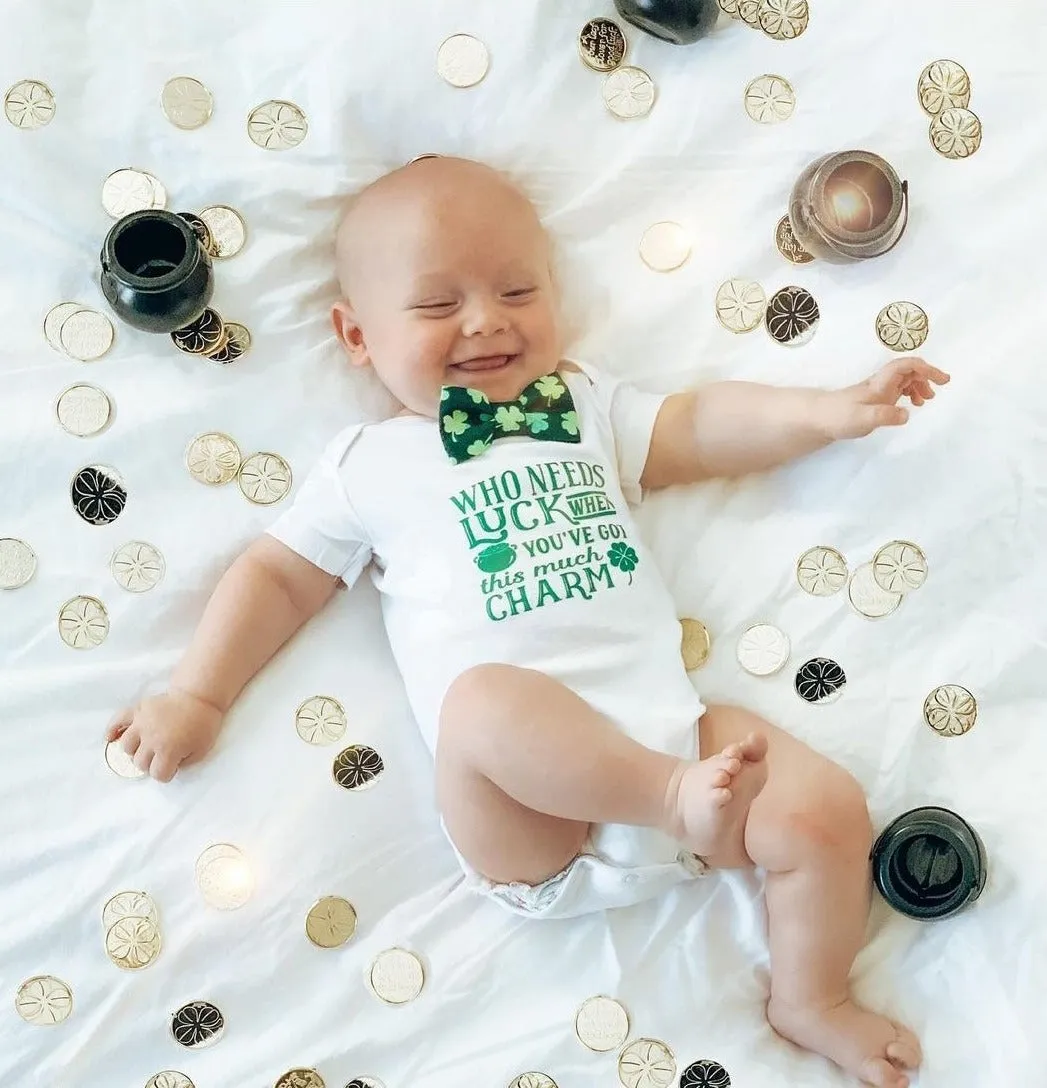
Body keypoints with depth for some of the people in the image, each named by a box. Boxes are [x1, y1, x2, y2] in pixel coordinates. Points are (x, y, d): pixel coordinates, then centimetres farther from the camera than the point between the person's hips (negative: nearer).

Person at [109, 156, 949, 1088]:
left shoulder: (589, 405, 20)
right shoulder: (371, 466, 12)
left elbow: (701, 430, 17)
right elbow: (280, 575, 15)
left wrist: (829, 410, 3)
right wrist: (198, 697, 8)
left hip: (669, 728, 4)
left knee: (829, 808, -10)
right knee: (486, 699, -36)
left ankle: (812, 1003, 12)